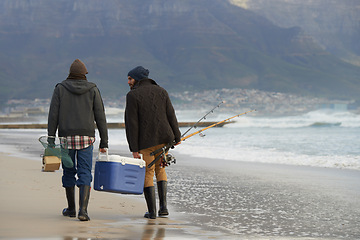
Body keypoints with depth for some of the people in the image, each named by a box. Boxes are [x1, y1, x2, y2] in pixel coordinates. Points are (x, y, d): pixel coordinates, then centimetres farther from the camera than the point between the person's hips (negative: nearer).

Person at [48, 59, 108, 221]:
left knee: (68, 172, 15)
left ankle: (71, 209, 26)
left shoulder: (60, 89, 4)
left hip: (66, 137, 1)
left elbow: (53, 116, -2)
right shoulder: (92, 89, 4)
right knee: (85, 173, -3)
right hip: (86, 137, -1)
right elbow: (100, 117, 3)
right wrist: (104, 142, 7)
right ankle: (83, 210, -17)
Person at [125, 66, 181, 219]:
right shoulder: (161, 91, 6)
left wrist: (134, 148, -10)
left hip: (146, 141, -4)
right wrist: (176, 136, 12)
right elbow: (171, 115, 4)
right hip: (164, 138, 4)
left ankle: (152, 211, 6)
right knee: (160, 169, 20)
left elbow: (131, 124, -12)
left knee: (147, 174, 7)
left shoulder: (132, 95, -8)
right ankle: (163, 206, 9)